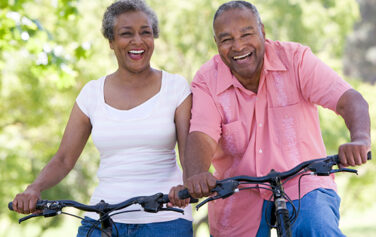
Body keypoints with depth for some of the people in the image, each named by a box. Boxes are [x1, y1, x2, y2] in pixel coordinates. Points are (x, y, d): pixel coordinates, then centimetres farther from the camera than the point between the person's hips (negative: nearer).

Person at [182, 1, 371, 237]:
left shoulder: (295, 58, -8)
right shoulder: (207, 82, -4)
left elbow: (350, 100, -18)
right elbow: (201, 137, -19)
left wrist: (360, 140, -41)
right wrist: (196, 176, -42)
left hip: (303, 188, -3)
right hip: (241, 205, 3)